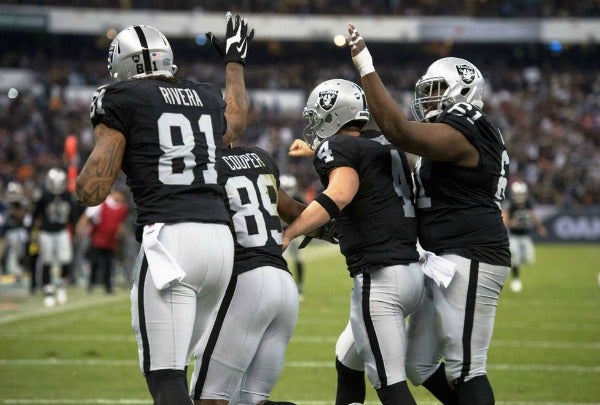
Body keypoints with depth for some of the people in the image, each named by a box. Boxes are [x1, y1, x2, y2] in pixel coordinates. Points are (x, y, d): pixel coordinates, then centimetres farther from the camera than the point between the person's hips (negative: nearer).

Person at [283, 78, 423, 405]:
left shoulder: (337, 147, -5)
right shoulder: (386, 146, 19)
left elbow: (339, 194, -25)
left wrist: (287, 234, -32)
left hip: (379, 277, -9)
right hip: (411, 270, 9)